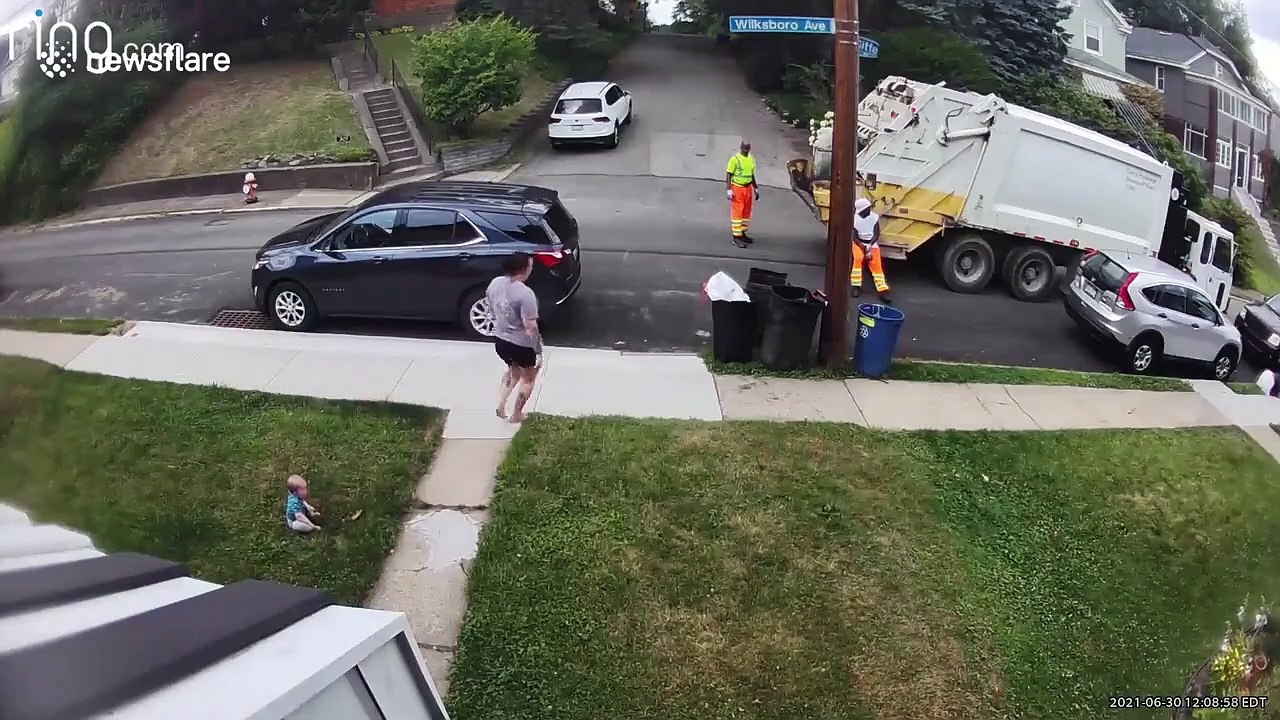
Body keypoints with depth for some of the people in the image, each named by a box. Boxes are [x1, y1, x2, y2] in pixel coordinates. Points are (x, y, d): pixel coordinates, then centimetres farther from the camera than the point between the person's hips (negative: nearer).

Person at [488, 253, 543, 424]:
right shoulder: (525, 294, -28)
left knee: (513, 369, 33)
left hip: (500, 339, 6)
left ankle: (501, 405, 31)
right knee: (529, 377, 21)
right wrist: (539, 353, -16)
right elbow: (530, 328, -26)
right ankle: (516, 414, 29)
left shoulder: (495, 283, -6)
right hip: (521, 344, -6)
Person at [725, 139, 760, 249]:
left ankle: (742, 232, 23)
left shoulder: (751, 160, 11)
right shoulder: (734, 159, -9)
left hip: (748, 188, 7)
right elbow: (728, 175, -10)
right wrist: (728, 190, -17)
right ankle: (736, 236, -4)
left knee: (747, 212, 11)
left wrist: (756, 189, 19)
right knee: (737, 212, -6)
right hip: (737, 188, -7)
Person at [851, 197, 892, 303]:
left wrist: (870, 246, -19)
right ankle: (856, 286, -24)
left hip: (872, 243, 2)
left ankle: (882, 290, -26)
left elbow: (876, 234, -3)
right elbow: (854, 237, -10)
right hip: (859, 243, -2)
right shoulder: (854, 219, -7)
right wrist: (864, 248, -21)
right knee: (858, 258, -31)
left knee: (876, 264, -14)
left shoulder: (875, 217, -1)